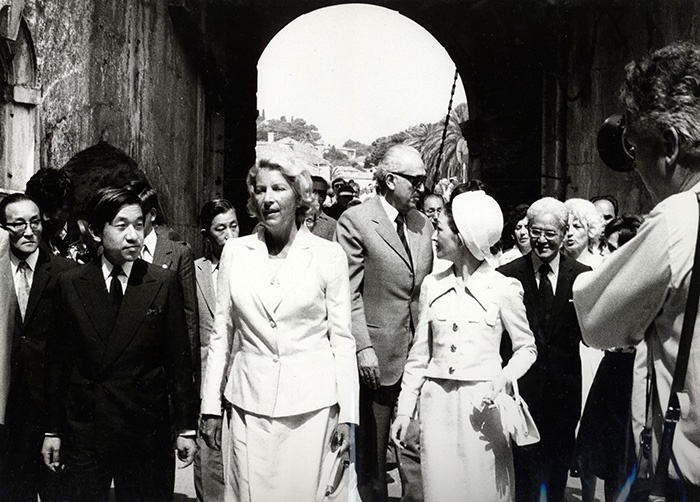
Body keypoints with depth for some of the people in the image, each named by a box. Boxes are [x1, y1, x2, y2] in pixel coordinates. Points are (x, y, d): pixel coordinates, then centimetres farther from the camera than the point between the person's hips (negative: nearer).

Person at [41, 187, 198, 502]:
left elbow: (179, 359, 0)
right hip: (83, 433, 1)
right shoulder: (70, 284, 2)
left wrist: (186, 428, 0)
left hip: (147, 432, -1)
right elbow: (56, 361, 6)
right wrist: (53, 430, 5)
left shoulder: (164, 283, -2)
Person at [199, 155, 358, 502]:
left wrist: (347, 414, -3)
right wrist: (210, 406, 7)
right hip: (249, 404, 2)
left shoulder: (328, 255, -2)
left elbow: (342, 338, 1)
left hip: (310, 406, -2)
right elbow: (221, 333, 9)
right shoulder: (235, 252, 5)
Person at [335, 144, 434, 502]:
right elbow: (349, 294, -10)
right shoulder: (355, 220, -7)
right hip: (377, 355, -5)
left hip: (419, 352, 5)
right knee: (371, 449, 9)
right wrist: (363, 347, -15)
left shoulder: (423, 225, 13)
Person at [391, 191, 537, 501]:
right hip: (438, 403, 3)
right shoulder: (432, 285, 5)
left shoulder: (503, 288, -5)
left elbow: (526, 348, 5)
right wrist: (404, 409, 6)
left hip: (483, 405, -3)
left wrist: (503, 379, -14)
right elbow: (420, 353, 10)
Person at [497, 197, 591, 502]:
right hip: (523, 387, -2)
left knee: (558, 468, 17)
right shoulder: (508, 275, -5)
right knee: (525, 467, 7)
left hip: (564, 389, 2)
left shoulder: (581, 276, 0)